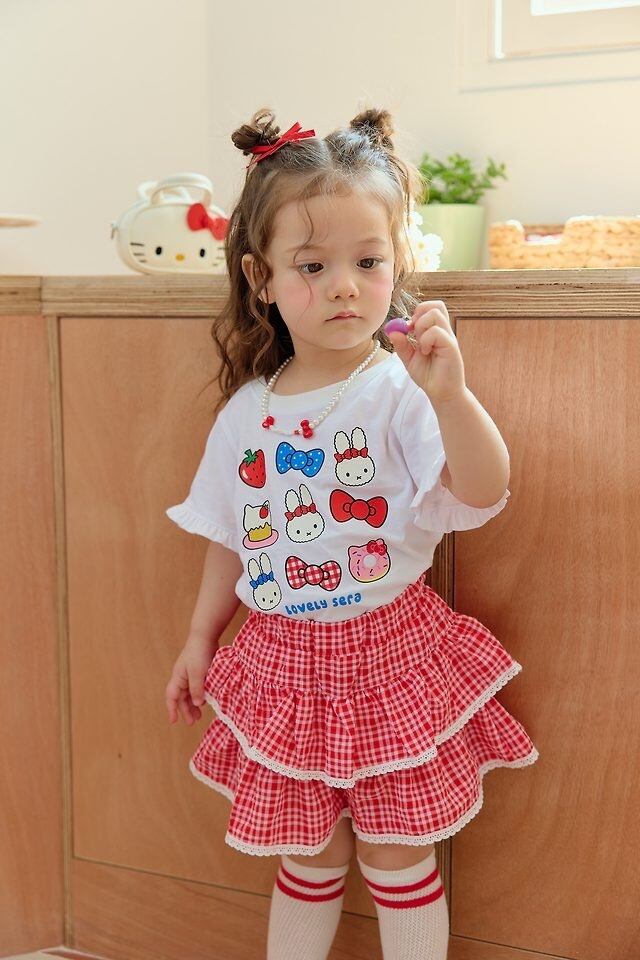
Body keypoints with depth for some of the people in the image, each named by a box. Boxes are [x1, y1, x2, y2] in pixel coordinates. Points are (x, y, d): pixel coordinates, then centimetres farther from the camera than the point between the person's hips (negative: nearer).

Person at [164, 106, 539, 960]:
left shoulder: (401, 394, -15)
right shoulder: (247, 412, 0)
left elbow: (485, 491, -29)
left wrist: (449, 393, -44)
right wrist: (200, 637, 18)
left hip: (388, 656, -3)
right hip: (285, 660, 4)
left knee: (396, 857, 12)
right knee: (307, 857, 18)